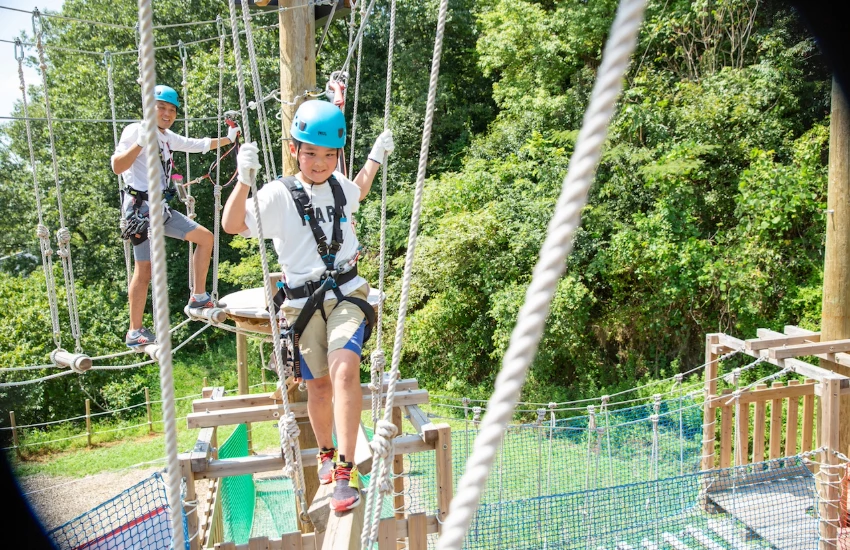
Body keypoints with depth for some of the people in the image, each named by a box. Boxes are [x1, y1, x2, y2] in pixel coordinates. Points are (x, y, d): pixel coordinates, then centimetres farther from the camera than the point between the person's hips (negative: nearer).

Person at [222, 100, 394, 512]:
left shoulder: (338, 185, 6)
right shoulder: (278, 194, -8)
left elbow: (358, 193, 32)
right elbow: (233, 225, -19)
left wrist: (376, 159, 26)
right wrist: (244, 180, -31)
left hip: (347, 293, 2)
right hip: (303, 302, -1)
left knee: (345, 371, -21)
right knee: (318, 384, 10)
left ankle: (345, 470, -15)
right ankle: (326, 453, 38)